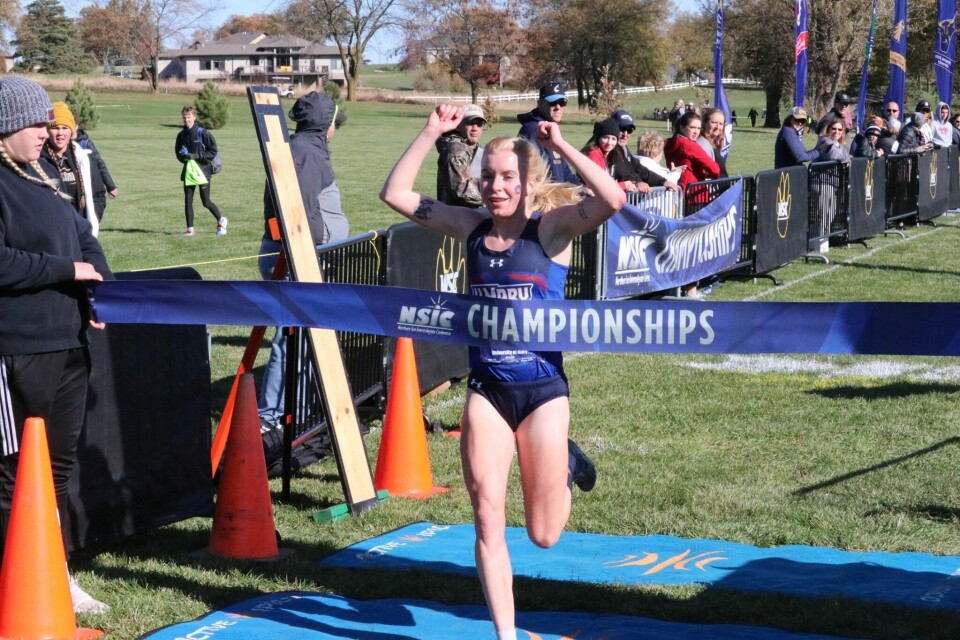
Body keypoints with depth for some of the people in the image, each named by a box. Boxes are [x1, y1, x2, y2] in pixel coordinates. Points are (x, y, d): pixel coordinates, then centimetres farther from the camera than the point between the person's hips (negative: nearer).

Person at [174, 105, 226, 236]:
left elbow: (213, 151, -10)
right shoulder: (181, 135, 5)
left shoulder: (203, 134, -11)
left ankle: (221, 220, 23)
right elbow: (178, 152, 17)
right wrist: (183, 157, -7)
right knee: (188, 200, 1)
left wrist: (196, 156, -17)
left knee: (206, 202, 0)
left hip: (203, 171, -5)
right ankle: (190, 229, 8)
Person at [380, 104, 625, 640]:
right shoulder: (474, 228, 3)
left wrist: (561, 146, -24)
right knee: (488, 522, -3)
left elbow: (613, 200, -27)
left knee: (544, 535, 9)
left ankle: (564, 463, 41)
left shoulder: (551, 228, -8)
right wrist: (433, 133, -1)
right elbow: (395, 194, 6)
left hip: (542, 390, -3)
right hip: (486, 390, 3)